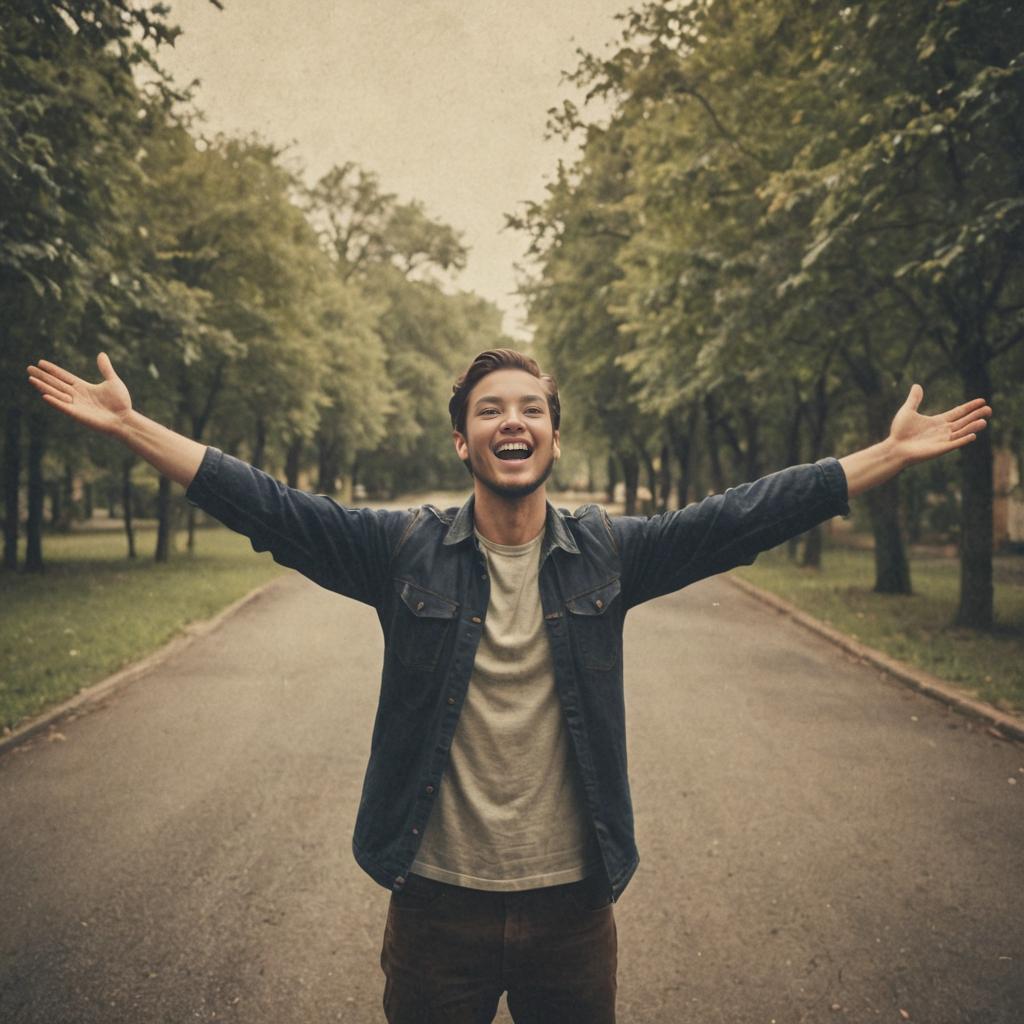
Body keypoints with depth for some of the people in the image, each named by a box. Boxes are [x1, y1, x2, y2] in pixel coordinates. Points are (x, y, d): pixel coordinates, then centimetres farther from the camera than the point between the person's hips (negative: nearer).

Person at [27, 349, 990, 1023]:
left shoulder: (608, 551, -3)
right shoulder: (405, 549, -6)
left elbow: (741, 515, -4)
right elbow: (269, 507, -8)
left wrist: (890, 454, -5)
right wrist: (130, 425, -12)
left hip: (571, 903, 1)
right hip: (437, 902, 0)